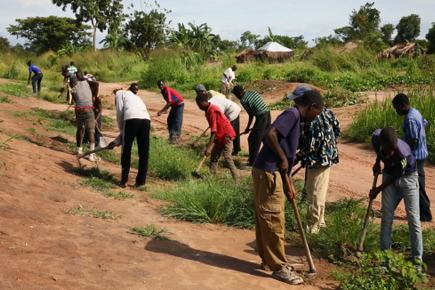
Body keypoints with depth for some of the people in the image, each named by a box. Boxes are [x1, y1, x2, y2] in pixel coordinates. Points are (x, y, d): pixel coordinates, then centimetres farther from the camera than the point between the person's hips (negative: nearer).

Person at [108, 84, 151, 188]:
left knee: (126, 151, 9)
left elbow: (120, 112, 10)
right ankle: (141, 181, 18)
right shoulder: (136, 98, 40)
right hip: (146, 119, 5)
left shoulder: (120, 93, 27)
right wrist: (117, 141, 37)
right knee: (143, 152, 14)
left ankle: (124, 181, 17)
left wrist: (121, 130, 21)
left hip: (132, 118, -5)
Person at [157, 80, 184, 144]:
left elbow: (169, 102, -33)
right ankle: (172, 135, 16)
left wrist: (161, 111, -36)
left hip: (179, 104, -10)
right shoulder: (163, 91, 2)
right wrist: (166, 109, 0)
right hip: (174, 105, 10)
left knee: (177, 121, -13)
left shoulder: (167, 90, -27)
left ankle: (176, 137, -13)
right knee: (170, 119, 9)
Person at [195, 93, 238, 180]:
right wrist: (210, 145, 19)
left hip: (226, 135, -10)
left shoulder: (212, 111, -23)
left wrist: (209, 147, -31)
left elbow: (214, 131, -27)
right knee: (214, 157, 9)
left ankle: (236, 179, -16)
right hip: (219, 137, 10)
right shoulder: (208, 110, 6)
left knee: (227, 157, -17)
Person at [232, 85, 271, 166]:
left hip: (261, 117, -8)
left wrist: (247, 128, 6)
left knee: (253, 140, 3)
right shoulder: (253, 92, 13)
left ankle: (253, 161, 8)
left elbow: (251, 115, -6)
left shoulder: (243, 100, -8)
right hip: (267, 113, 8)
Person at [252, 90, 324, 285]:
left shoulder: (296, 119, 20)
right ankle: (279, 267, 4)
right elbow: (270, 134, -26)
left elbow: (287, 158, 21)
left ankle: (268, 260, 27)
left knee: (265, 219, 16)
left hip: (270, 172, 10)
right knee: (273, 220, -3)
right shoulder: (292, 114, -10)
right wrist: (283, 159, -15)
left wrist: (289, 184, 19)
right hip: (268, 172, -10)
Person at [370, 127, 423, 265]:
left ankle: (417, 259, -1)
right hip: (389, 174, 4)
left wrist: (378, 190, -10)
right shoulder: (376, 137, -26)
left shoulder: (403, 153, -39)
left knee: (413, 218, -7)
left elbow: (396, 176, -22)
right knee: (387, 216, 4)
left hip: (407, 177, -4)